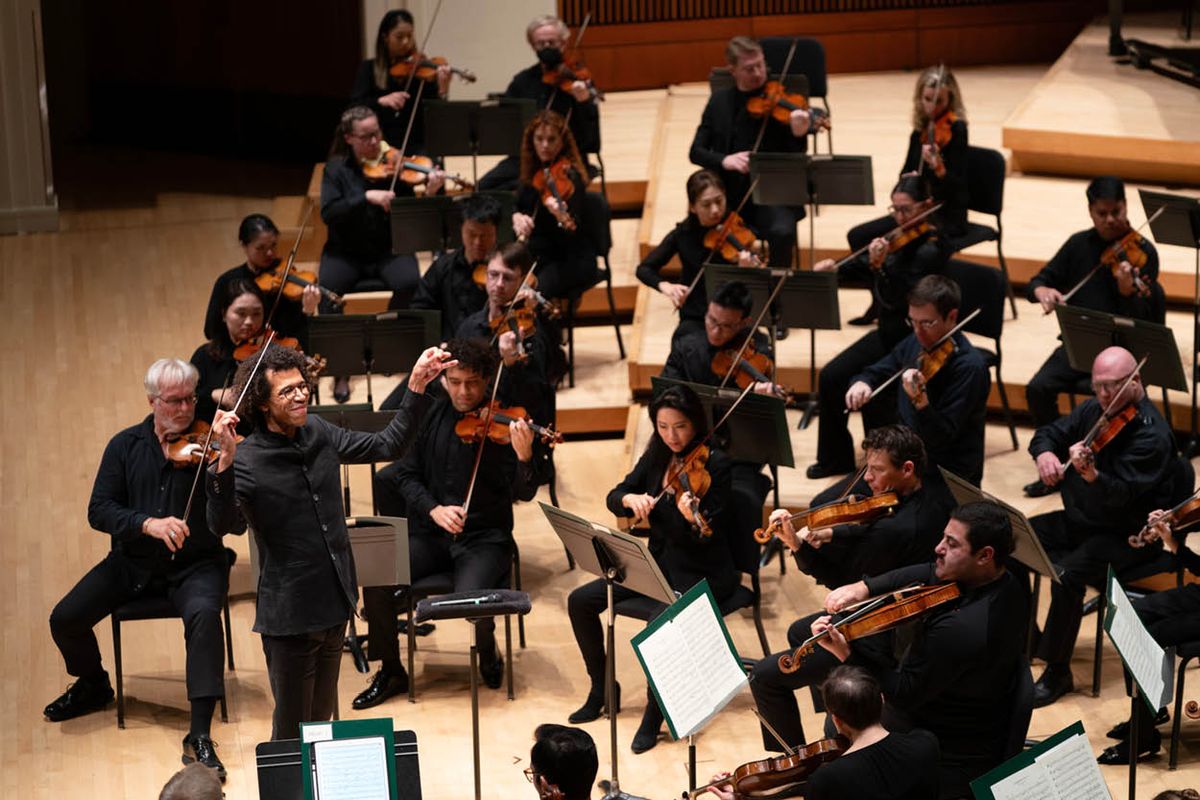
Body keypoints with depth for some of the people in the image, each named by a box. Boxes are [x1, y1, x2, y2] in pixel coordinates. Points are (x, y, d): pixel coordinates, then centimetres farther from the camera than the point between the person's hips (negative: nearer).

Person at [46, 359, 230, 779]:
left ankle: (200, 736, -31)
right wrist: (147, 523, -24)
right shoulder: (125, 446, 1)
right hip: (133, 563, 3)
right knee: (65, 618, -12)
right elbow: (99, 511, -6)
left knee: (203, 614, -35)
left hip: (194, 564, -3)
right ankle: (93, 684, 23)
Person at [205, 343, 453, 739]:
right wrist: (226, 461, -46)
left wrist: (417, 386, 4)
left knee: (322, 721, 20)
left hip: (335, 603, 6)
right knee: (292, 733, 4)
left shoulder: (318, 433, 2)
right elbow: (225, 524, -33)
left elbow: (388, 446, 12)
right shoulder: (248, 461, -18)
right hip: (289, 616, -6)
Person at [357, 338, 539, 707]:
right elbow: (407, 473, 4)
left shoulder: (501, 424, -8)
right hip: (430, 532, 4)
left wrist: (524, 457, -36)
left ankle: (488, 650, 6)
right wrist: (434, 509, -15)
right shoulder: (432, 415, 4)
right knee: (376, 579, -20)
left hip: (484, 539, -3)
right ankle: (391, 671, 1)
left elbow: (523, 493, -15)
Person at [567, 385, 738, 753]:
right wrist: (631, 498, -17)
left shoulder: (714, 464, -14)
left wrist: (693, 519, -43)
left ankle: (654, 714, -18)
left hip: (702, 573, -7)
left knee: (664, 617, -37)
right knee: (581, 601, -4)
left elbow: (707, 536, -20)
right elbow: (613, 498, 6)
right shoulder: (656, 458, 4)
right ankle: (601, 689, 13)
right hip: (658, 563, 7)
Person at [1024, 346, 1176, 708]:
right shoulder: (1094, 410, 3)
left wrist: (1090, 474, -49)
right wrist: (1045, 453, -11)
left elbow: (1120, 495, -29)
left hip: (1125, 536, -8)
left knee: (1066, 575, -31)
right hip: (1079, 520, 8)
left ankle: (1057, 673, -14)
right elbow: (1049, 434, 13)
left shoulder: (1151, 434, -20)